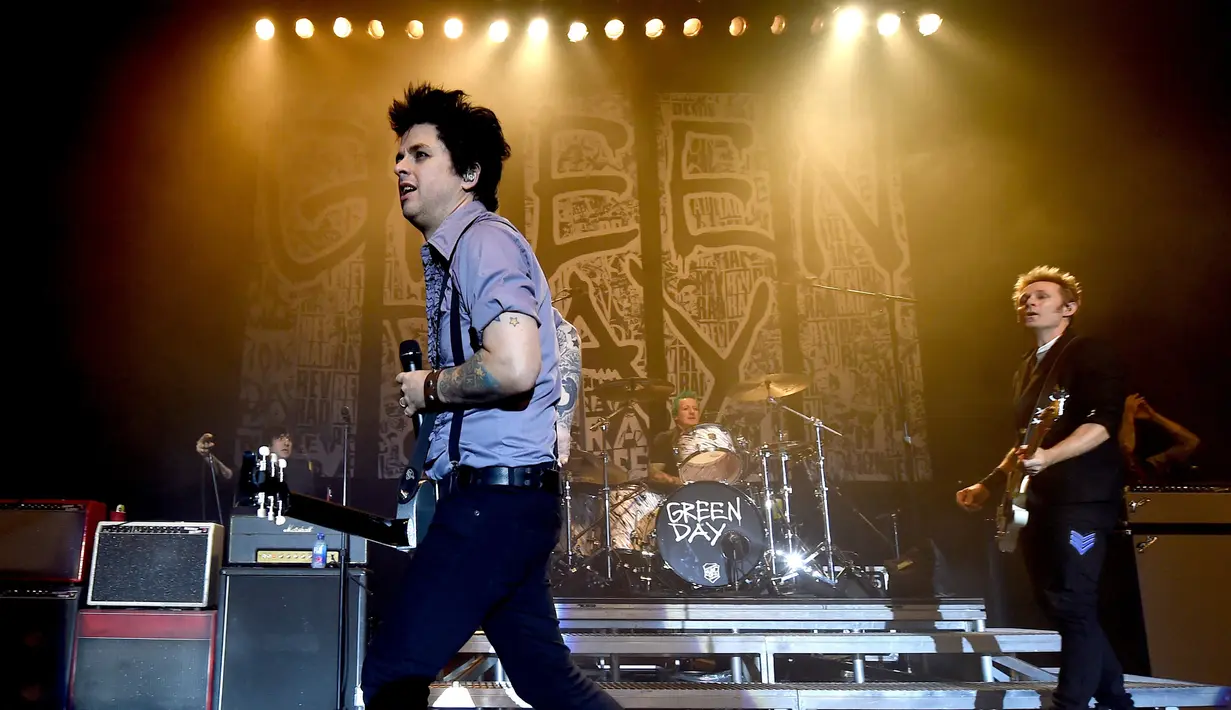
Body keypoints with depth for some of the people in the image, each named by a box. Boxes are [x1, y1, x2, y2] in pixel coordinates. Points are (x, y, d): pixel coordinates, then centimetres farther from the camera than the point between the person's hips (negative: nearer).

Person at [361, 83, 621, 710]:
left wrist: (428, 388, -11)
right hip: (502, 497, 10)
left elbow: (514, 368, -27)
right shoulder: (450, 254, 19)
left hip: (495, 494, -10)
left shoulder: (484, 240, -12)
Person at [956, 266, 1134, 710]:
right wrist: (989, 484, 20)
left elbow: (1103, 422, -19)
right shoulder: (1029, 366, 19)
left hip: (1081, 497, -9)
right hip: (1040, 499, 9)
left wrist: (1050, 456, -32)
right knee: (1054, 603, 11)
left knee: (1072, 605, -10)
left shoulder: (1089, 355, -6)